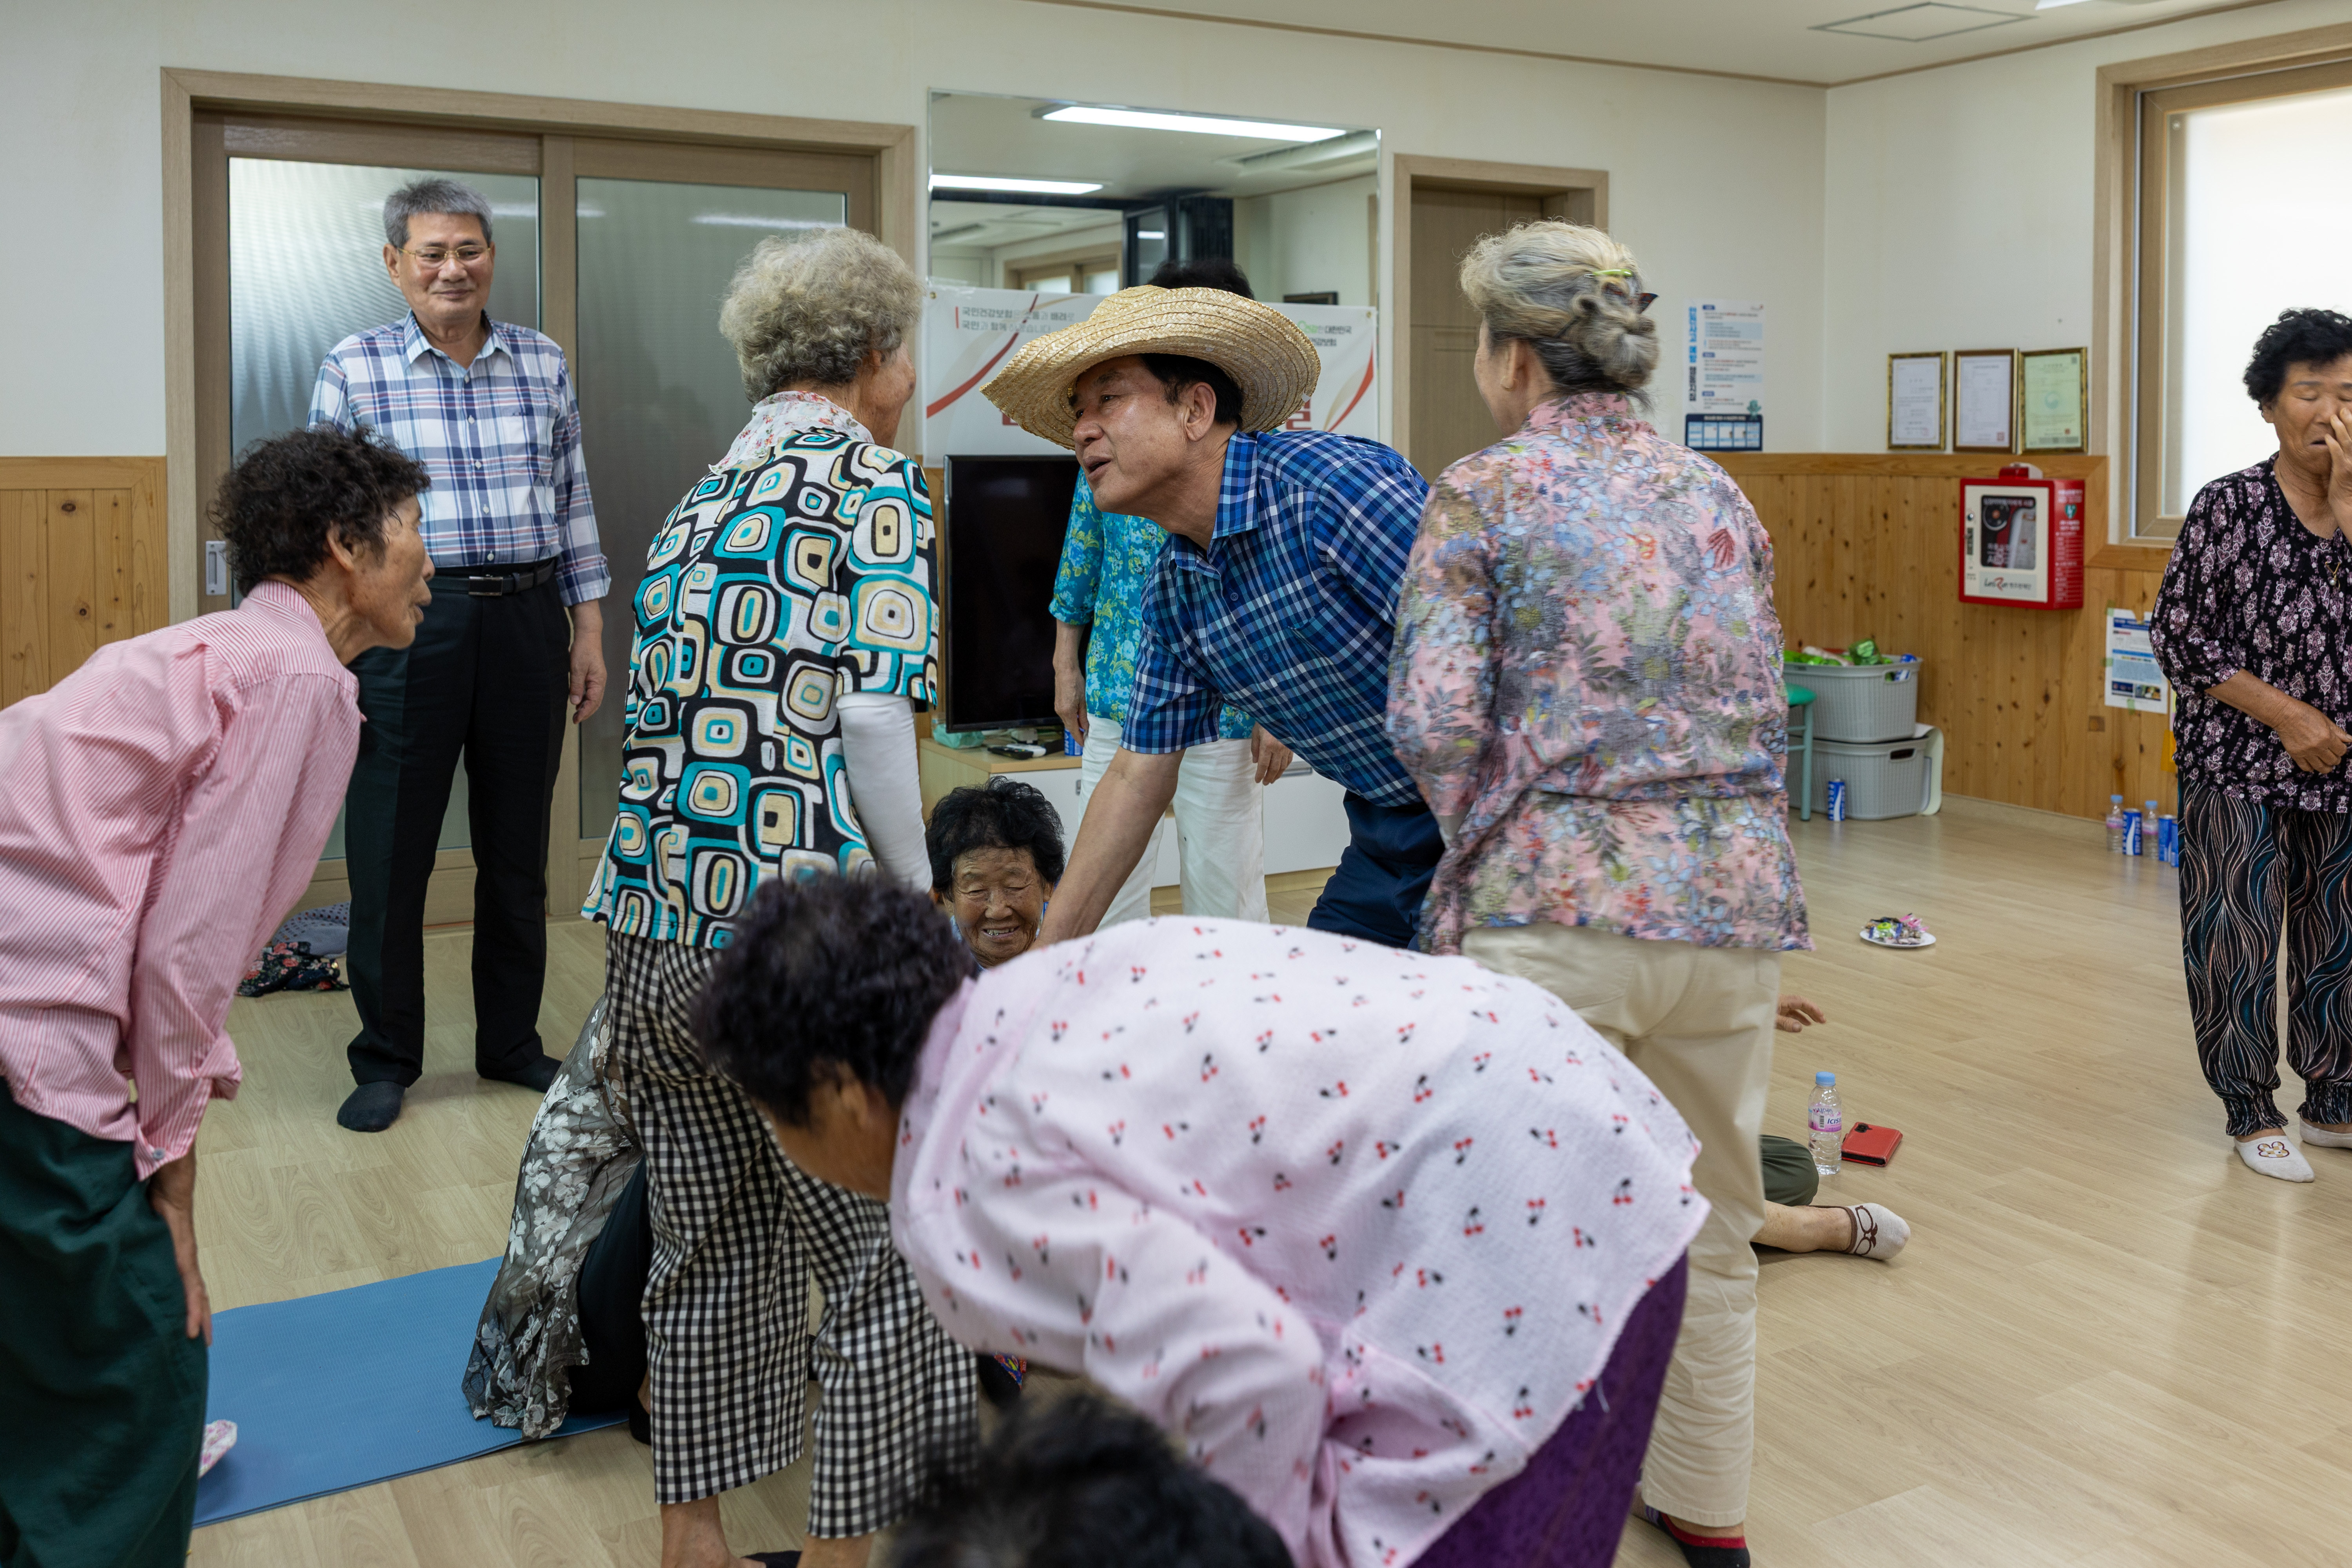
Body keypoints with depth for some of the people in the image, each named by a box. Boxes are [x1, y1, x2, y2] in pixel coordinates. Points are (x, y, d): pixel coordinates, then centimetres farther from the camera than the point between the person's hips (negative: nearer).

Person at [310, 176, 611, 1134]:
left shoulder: (542, 365, 8)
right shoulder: (353, 370, 1)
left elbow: (574, 504, 11)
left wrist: (589, 631, 7)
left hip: (527, 618, 3)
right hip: (408, 623, -2)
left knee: (518, 848, 11)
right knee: (391, 851, 2)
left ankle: (511, 1044, 26)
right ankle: (386, 1061, 17)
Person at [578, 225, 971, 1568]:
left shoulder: (703, 497, 17)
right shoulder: (876, 484, -4)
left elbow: (671, 708, 17)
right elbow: (873, 717, -14)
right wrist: (919, 904, -4)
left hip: (654, 922, 8)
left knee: (710, 1244, 19)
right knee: (887, 1255, 7)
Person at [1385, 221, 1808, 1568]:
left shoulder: (1485, 495, -2)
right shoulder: (1720, 497, 14)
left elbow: (1437, 726, -10)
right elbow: (1768, 712, 16)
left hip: (1560, 906, -6)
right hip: (1736, 901, 6)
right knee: (1710, 1231, 19)